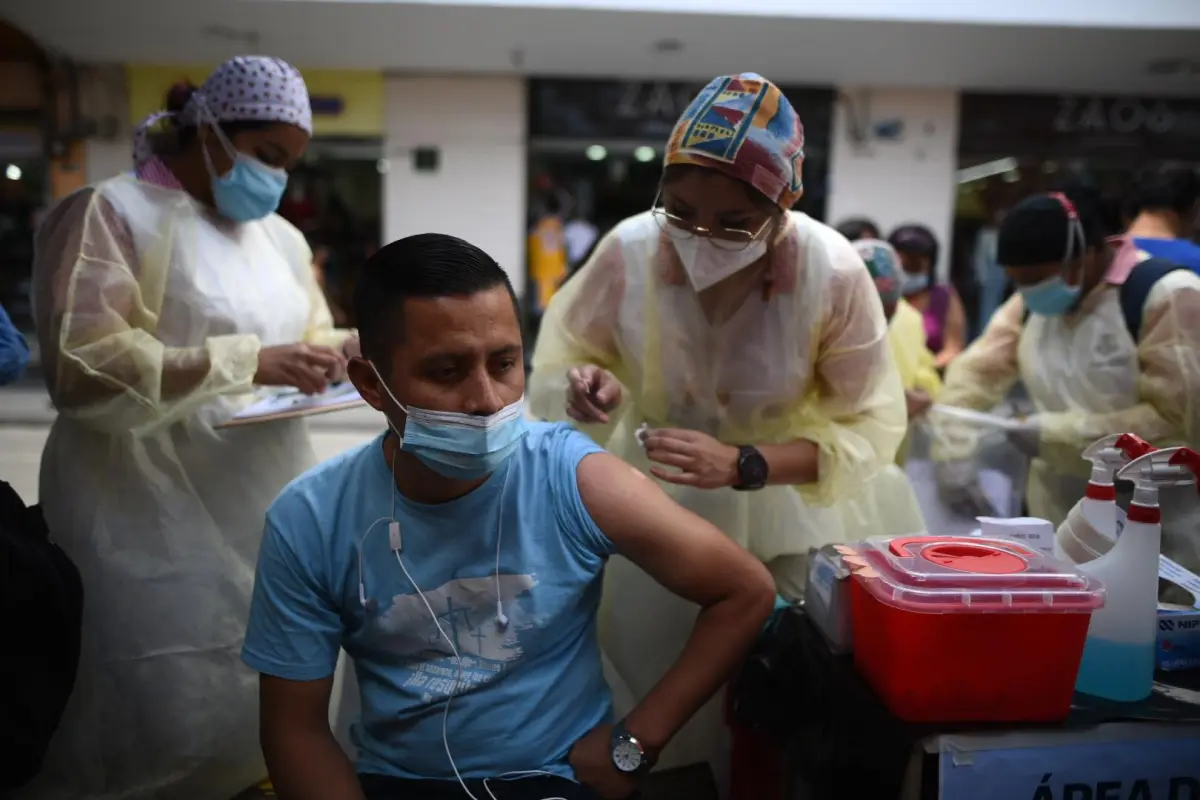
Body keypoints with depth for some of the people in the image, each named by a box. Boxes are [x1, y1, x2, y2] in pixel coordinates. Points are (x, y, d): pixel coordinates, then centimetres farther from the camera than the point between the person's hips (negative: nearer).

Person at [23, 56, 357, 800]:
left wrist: (343, 351, -2)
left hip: (272, 510, 7)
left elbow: (312, 336, 23)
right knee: (175, 716, -6)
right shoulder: (109, 213, -6)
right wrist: (251, 363, -23)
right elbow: (83, 369, -17)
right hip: (159, 519, -6)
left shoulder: (278, 235, 15)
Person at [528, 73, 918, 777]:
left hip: (782, 520, 0)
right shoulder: (629, 249, -22)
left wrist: (743, 466, -33)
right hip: (655, 515, 1)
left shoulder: (835, 273, -24)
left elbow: (871, 427, -18)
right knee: (645, 707, 12)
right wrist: (587, 386, -30)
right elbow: (560, 361, -6)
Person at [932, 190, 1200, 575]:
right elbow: (975, 370, 4)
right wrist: (952, 452, -10)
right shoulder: (1033, 303, 4)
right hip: (1055, 516, 6)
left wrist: (1057, 434, -21)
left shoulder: (1166, 296, -17)